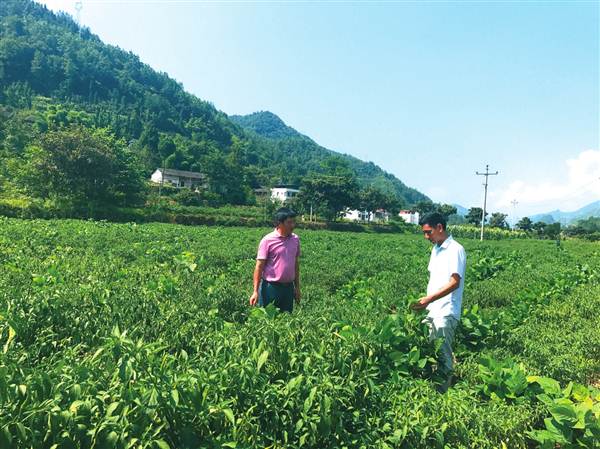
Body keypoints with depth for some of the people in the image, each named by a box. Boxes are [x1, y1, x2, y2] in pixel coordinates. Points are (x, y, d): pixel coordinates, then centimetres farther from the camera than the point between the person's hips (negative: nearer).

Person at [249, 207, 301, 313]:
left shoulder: (295, 239, 5)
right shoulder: (268, 240, -11)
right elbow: (259, 266, -10)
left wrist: (297, 287, 13)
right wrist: (256, 291, -14)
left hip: (288, 287, 5)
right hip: (271, 287, -5)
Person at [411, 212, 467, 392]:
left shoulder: (455, 249, -12)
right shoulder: (436, 249, 13)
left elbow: (454, 283, -19)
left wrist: (429, 299, -27)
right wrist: (426, 302, 11)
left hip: (446, 313, -7)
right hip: (432, 310, 7)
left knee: (443, 353, 1)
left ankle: (444, 388, 15)